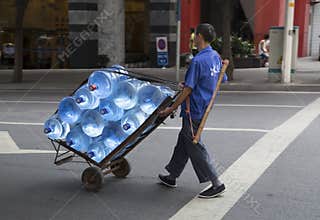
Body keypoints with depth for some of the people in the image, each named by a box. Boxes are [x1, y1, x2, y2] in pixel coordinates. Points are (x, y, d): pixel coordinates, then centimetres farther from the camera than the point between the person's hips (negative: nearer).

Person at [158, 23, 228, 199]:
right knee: (183, 140, 19)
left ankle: (217, 184, 5)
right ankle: (172, 176, 31)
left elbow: (187, 90, -21)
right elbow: (221, 80, 16)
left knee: (194, 146, 0)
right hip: (204, 108, 10)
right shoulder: (216, 56, 5)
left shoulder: (198, 61, -22)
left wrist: (171, 108, -11)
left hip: (193, 111, -10)